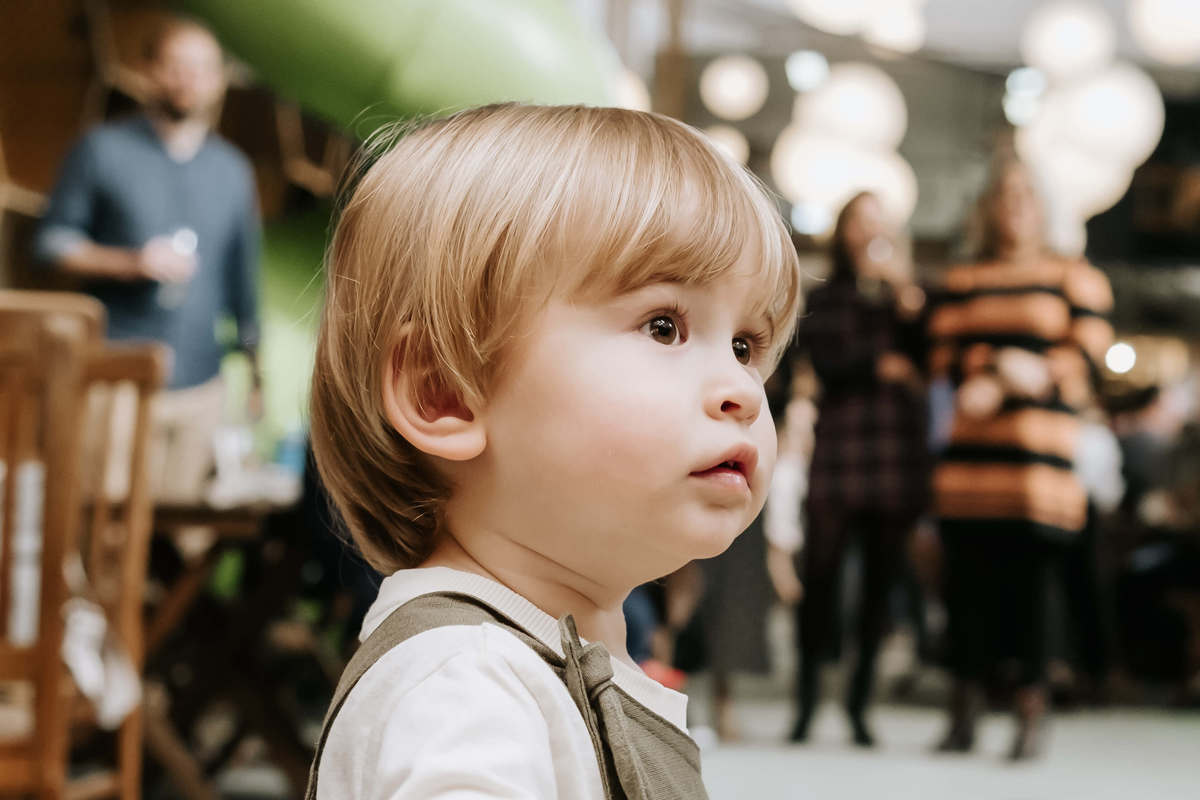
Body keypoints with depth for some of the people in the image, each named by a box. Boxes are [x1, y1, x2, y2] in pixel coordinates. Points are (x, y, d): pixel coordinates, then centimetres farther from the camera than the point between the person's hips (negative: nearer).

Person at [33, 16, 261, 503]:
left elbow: (243, 278, 19)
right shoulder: (104, 150, 3)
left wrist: (255, 373, 18)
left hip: (200, 386, 3)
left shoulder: (232, 170, 14)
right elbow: (51, 242, 2)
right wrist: (130, 263, -13)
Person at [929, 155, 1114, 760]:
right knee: (967, 585, -1)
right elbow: (946, 353, 8)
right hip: (970, 456, 3)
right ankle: (963, 717, 6)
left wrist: (995, 385, -11)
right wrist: (1000, 364, -12)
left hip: (1040, 454, -3)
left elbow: (1086, 357, -1)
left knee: (1027, 586, -8)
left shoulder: (1075, 279, 9)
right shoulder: (961, 282, 19)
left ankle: (1031, 718, -2)